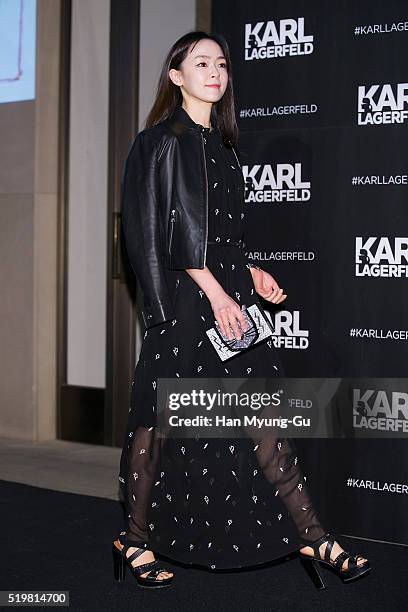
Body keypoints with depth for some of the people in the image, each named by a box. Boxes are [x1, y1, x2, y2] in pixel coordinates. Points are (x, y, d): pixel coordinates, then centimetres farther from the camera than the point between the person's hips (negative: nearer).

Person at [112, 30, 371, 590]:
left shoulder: (222, 145, 18)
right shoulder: (163, 141, -4)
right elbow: (170, 225, -13)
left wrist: (250, 272, 10)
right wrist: (215, 291, -19)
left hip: (227, 296, 7)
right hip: (182, 298, -7)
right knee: (161, 417, 1)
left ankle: (311, 538, 5)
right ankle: (136, 537, 16)